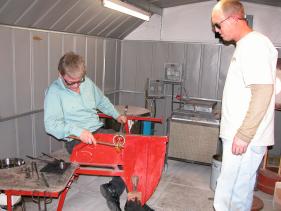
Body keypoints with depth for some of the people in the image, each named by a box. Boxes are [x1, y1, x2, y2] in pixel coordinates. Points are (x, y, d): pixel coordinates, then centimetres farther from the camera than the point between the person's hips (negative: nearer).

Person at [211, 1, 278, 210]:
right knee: (240, 191, 19)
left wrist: (244, 135, -22)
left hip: (245, 138, -10)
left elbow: (263, 92, -22)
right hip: (238, 134, 10)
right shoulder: (245, 45, 16)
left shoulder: (256, 45, -14)